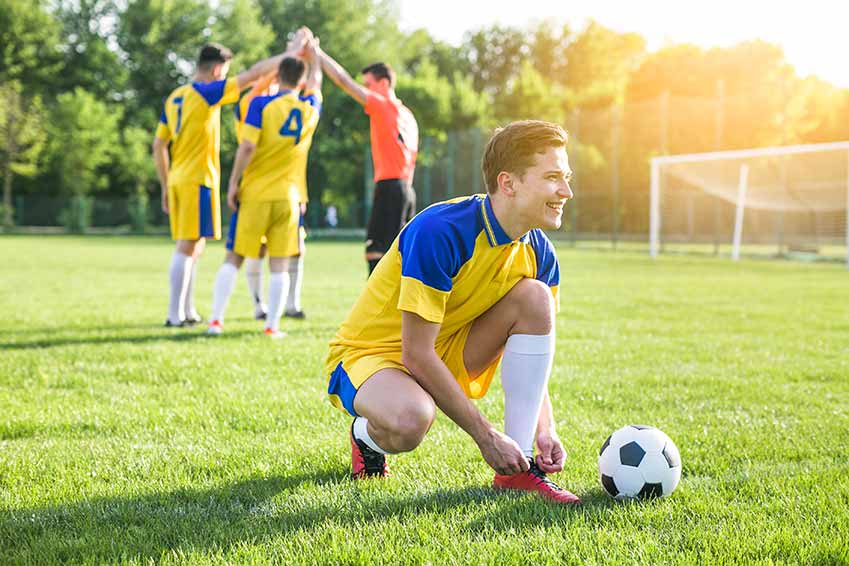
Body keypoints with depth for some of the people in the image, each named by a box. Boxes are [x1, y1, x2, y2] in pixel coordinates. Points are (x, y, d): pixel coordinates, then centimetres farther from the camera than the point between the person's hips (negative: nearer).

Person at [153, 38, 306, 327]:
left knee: (193, 247, 14)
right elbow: (253, 73, -10)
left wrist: (166, 186, 19)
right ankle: (175, 314, -8)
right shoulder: (206, 93, -9)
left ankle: (188, 311, 17)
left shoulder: (174, 97, 14)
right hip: (198, 180, -8)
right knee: (187, 247, -7)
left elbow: (158, 146, 15)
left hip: (177, 180, 8)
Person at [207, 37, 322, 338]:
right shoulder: (310, 109, 5)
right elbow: (316, 81, 27)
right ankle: (272, 325, 4)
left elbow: (247, 146, -15)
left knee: (233, 259, 6)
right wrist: (313, 52, 44)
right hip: (288, 197, 2)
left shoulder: (261, 104, -7)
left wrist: (233, 183, -7)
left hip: (255, 193, -2)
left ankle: (216, 320, 3)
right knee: (279, 265, 5)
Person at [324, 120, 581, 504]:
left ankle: (519, 468, -17)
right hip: (368, 354, -6)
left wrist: (545, 429, -14)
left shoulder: (538, 253, -6)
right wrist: (485, 435, -27)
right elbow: (416, 356, -28)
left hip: (450, 355, 7)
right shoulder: (437, 232, -28)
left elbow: (531, 352, 4)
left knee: (535, 295, -17)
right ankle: (368, 434, 0)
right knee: (411, 419, -41)